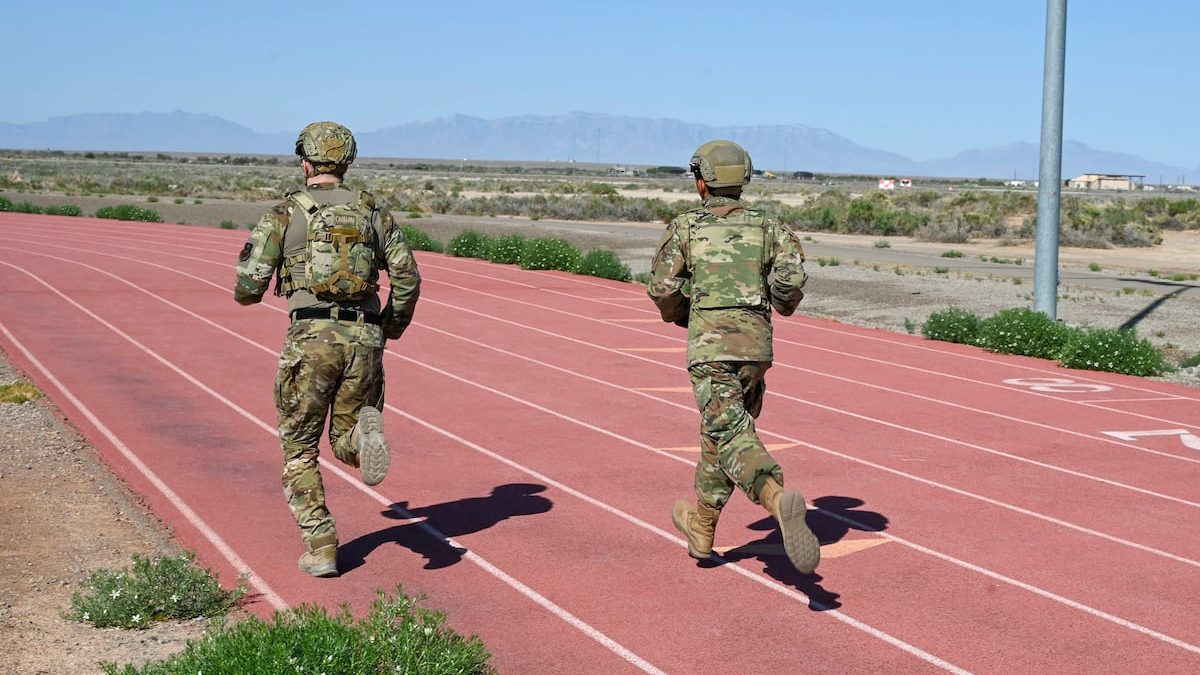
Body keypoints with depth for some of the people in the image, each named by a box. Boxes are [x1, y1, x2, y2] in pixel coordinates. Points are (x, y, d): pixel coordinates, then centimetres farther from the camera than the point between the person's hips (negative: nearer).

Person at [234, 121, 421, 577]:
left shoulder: (285, 213, 5)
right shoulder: (373, 213, 14)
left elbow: (250, 284, 0)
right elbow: (407, 278, 6)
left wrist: (247, 293, 25)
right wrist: (390, 329, 22)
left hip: (312, 338, -2)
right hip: (364, 339, 3)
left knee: (299, 448, 14)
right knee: (346, 440, 18)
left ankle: (320, 548, 6)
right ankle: (366, 432, -20)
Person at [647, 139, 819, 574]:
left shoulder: (684, 228, 4)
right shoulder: (766, 227, 8)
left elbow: (663, 289, 0)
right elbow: (791, 277, -7)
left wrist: (681, 315, 21)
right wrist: (783, 301, 16)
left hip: (709, 346, -4)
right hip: (756, 344, 4)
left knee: (733, 439, -13)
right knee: (719, 432, 20)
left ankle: (779, 500, -43)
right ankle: (701, 528, 33)